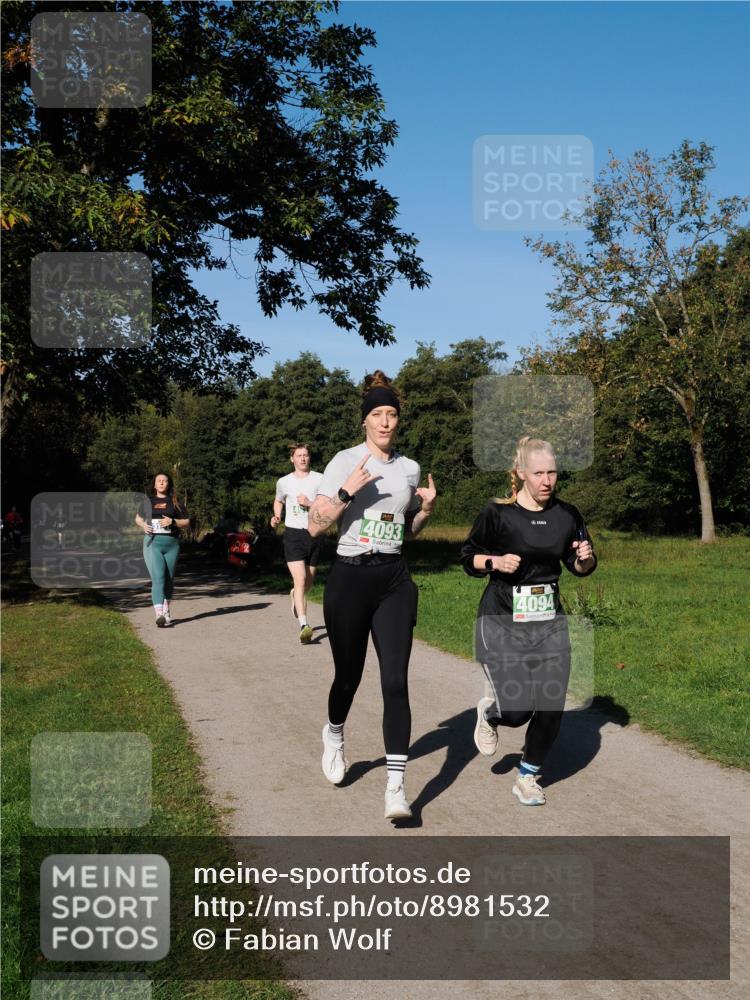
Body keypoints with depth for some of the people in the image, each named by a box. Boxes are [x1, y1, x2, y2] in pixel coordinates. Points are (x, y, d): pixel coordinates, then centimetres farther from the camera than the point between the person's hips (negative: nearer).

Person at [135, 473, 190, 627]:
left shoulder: (175, 501, 8)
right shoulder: (148, 500, 10)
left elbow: (186, 521, 7)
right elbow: (138, 518, 22)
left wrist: (172, 521, -11)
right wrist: (143, 525, 0)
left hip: (172, 544, 2)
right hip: (153, 543, -1)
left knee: (169, 579, 11)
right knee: (157, 578, -15)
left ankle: (167, 611, 29)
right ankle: (159, 615, -26)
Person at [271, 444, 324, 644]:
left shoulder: (319, 480, 1)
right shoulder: (284, 482, 6)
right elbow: (278, 501, 26)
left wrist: (310, 503, -16)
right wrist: (276, 517, 8)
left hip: (314, 534, 2)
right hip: (293, 533, -1)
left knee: (308, 581, 16)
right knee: (300, 580, -17)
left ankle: (295, 595, 52)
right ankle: (304, 626, -25)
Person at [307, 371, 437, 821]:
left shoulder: (410, 468, 9)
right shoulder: (345, 462, -4)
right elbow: (316, 527, -9)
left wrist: (427, 508, 2)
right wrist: (347, 491, -21)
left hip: (395, 581, 3)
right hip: (350, 578, -2)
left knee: (395, 682, -8)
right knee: (349, 676, 11)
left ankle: (396, 787, -5)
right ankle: (334, 736, 44)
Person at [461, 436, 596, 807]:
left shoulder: (566, 516, 3)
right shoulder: (497, 514, -9)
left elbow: (579, 567, 15)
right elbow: (468, 557, 1)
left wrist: (585, 558, -8)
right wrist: (496, 562, -17)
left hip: (550, 623, 4)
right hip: (502, 623, -4)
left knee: (551, 707, 0)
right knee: (517, 710, -10)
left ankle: (528, 778, 24)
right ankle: (489, 713, 28)